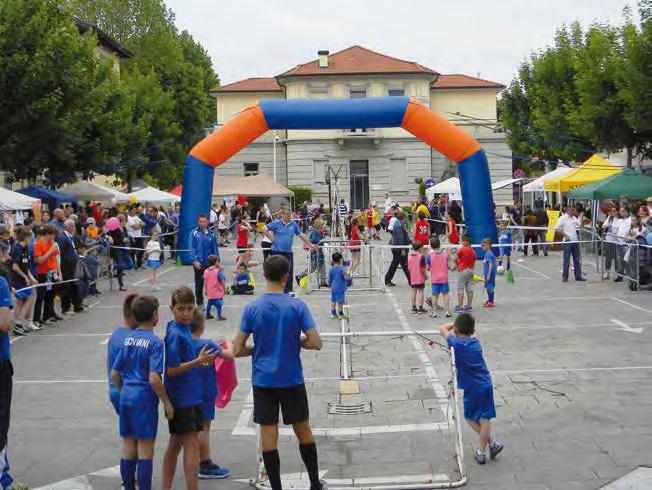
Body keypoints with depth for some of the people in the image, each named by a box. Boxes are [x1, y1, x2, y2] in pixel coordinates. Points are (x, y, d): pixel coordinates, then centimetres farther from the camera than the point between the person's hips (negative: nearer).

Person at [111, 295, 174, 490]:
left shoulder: (128, 339, 6)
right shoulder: (155, 342, -13)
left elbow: (114, 374, 10)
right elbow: (154, 379, -20)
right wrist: (167, 403, -10)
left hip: (126, 397, 6)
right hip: (145, 400, -6)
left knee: (127, 450, 14)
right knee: (145, 452, 2)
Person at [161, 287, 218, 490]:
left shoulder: (184, 329, 7)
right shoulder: (175, 335, -18)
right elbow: (171, 370, -21)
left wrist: (200, 360, 5)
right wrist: (199, 361, -22)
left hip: (190, 397, 9)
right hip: (183, 399, -9)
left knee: (175, 443, 16)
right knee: (192, 447, -4)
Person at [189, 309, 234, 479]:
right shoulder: (207, 344, -18)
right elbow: (229, 355, -17)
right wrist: (229, 343, 0)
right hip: (205, 391, -7)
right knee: (204, 427, 0)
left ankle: (202, 461, 25)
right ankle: (205, 466, 6)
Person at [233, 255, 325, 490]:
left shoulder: (251, 308, -6)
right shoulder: (297, 306, -9)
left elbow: (237, 350, -5)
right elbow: (316, 343, -12)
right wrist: (296, 342, 7)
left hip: (263, 381, 0)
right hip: (292, 380, 0)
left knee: (268, 436, 6)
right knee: (303, 431, 14)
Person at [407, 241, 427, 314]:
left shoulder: (409, 257, 3)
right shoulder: (421, 257, -14)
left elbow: (408, 268, 6)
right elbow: (422, 269, -17)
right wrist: (425, 275, -4)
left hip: (412, 278, 5)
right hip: (420, 278, -5)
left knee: (413, 291, 11)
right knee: (420, 291, 2)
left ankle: (413, 307, 16)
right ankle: (420, 307, 3)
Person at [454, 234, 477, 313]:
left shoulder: (462, 249, -13)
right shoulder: (473, 251, 6)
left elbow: (455, 259, -13)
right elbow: (473, 263, 11)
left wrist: (457, 265, 6)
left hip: (463, 270, -7)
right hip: (470, 270, 7)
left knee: (460, 290, -1)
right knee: (469, 289, 10)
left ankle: (460, 306, -1)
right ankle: (469, 306, 15)